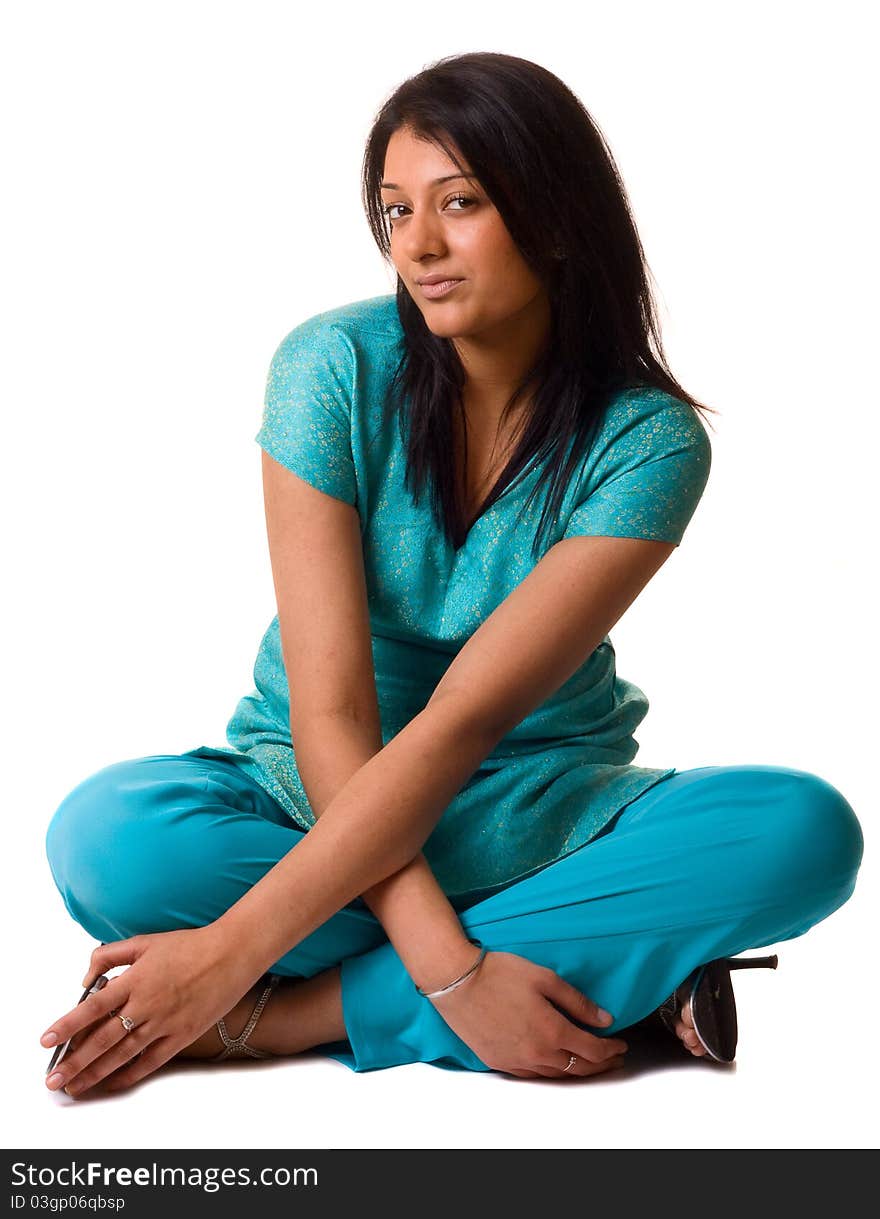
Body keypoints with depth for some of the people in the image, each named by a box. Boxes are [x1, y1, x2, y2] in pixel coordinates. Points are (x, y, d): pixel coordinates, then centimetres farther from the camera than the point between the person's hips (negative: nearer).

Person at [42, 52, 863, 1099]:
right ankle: (619, 969, -25)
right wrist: (448, 971, -30)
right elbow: (330, 707, -20)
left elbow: (459, 722, -24)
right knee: (105, 838, -31)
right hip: (316, 789, 0)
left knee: (807, 830, -29)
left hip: (542, 808, 1)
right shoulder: (333, 367, -14)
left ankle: (285, 1014, -29)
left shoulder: (650, 442, -16)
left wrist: (232, 952, -31)